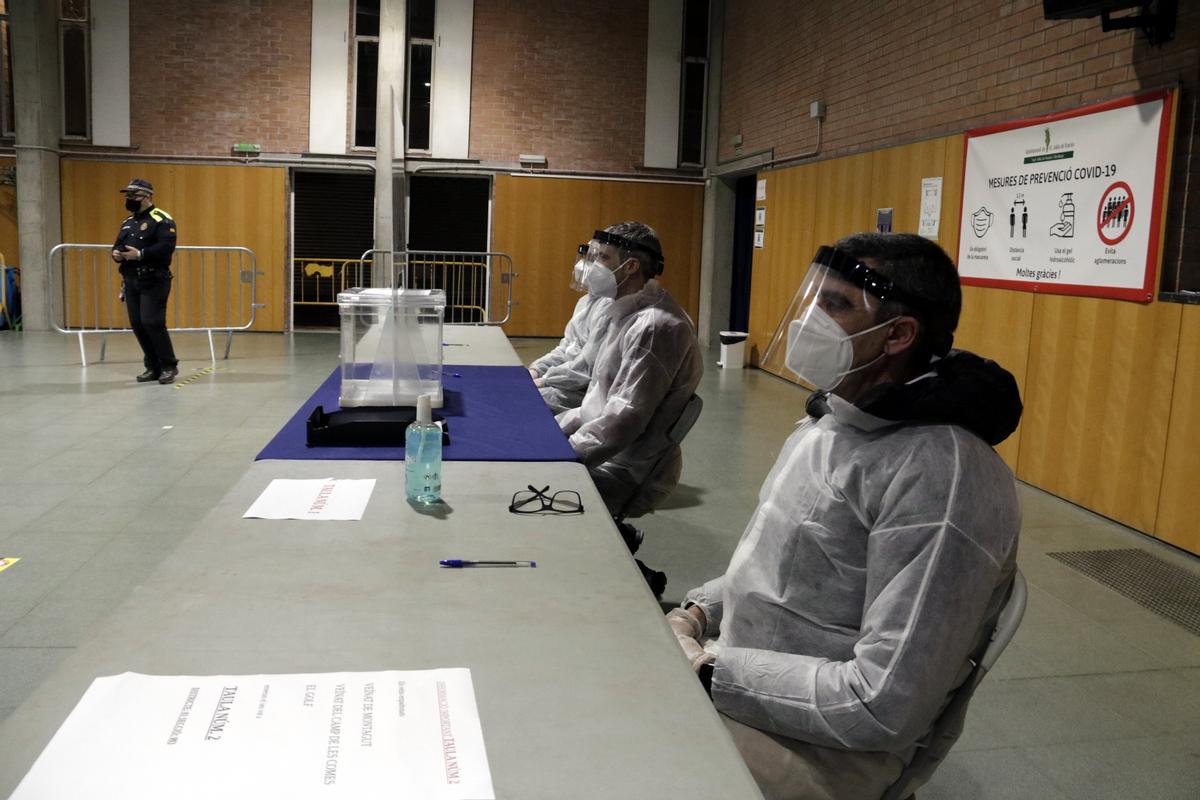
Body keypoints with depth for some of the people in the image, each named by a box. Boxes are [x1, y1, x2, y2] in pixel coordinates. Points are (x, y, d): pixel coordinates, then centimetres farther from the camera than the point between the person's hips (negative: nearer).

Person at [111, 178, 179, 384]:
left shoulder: (161, 220, -8)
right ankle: (153, 367, 17)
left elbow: (167, 247, -20)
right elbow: (117, 245, 22)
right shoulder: (128, 222, 18)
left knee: (152, 323, -13)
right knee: (137, 325, 7)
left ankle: (169, 366, 1)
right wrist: (116, 253, -1)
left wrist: (140, 254, -24)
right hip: (131, 282, 8)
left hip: (154, 282, -8)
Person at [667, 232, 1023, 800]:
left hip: (820, 743, -8)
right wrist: (698, 612, 1)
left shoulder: (942, 475, -25)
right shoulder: (830, 419, 7)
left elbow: (886, 706, -27)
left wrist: (712, 672, -21)